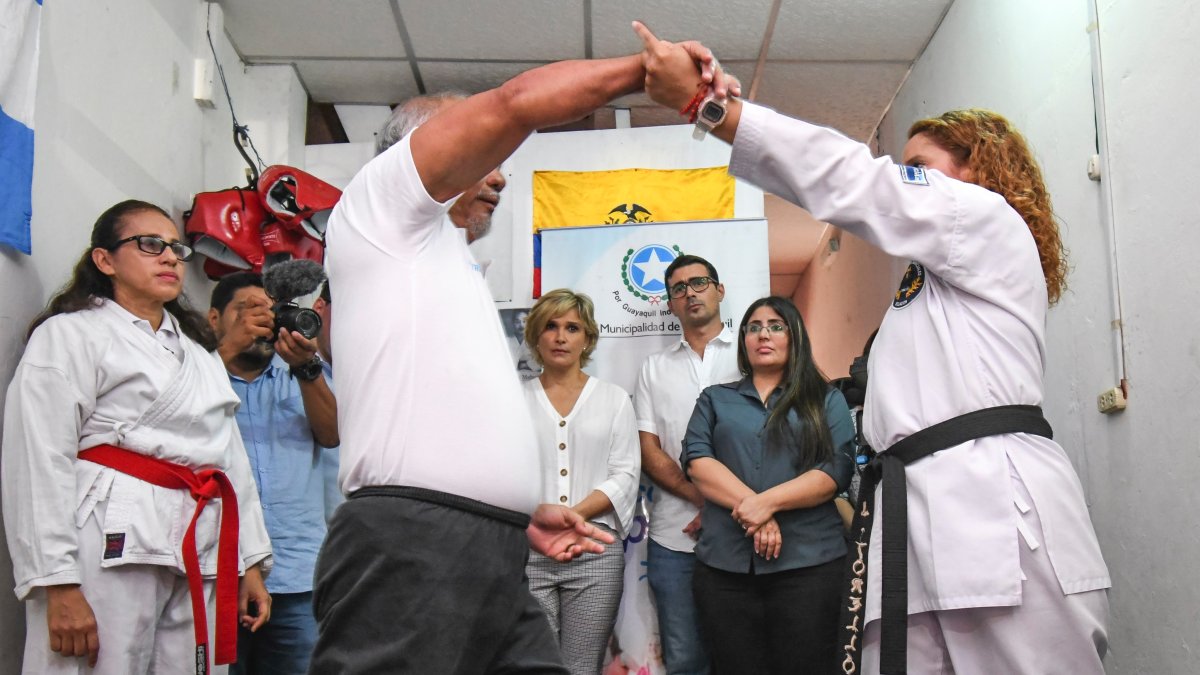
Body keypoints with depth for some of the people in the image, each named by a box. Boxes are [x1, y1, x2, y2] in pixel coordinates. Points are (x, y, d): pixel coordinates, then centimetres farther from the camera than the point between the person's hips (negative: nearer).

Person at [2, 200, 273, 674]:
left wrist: (251, 561, 13)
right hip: (113, 545, -6)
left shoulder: (199, 351, 24)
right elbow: (40, 465, -7)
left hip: (203, 558, 6)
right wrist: (58, 583, -15)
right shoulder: (71, 334, 3)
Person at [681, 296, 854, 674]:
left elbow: (837, 470, -2)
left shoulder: (827, 400, 11)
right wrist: (750, 505, -13)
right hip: (724, 564, 2)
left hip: (809, 562, -1)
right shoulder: (715, 399, 16)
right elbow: (696, 460, 1)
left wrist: (767, 502, -14)